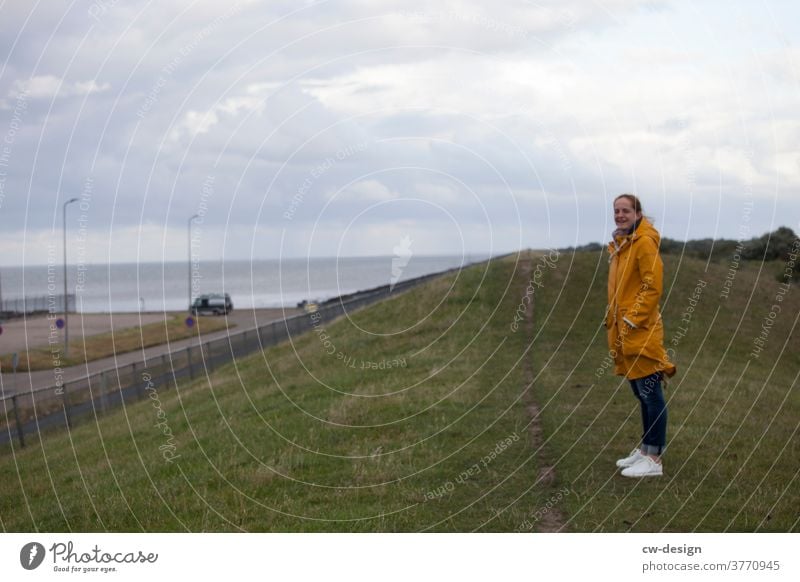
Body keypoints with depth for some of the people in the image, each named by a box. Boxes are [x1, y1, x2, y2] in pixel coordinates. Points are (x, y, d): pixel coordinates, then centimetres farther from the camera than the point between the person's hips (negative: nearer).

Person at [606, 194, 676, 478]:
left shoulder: (644, 242, -12)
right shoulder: (619, 245, 16)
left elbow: (653, 286, -17)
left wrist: (634, 319, -17)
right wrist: (613, 318, 16)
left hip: (641, 331, -9)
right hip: (622, 330, 9)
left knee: (651, 395, -4)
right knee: (641, 394, 18)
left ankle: (653, 460, 0)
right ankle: (644, 449, 28)